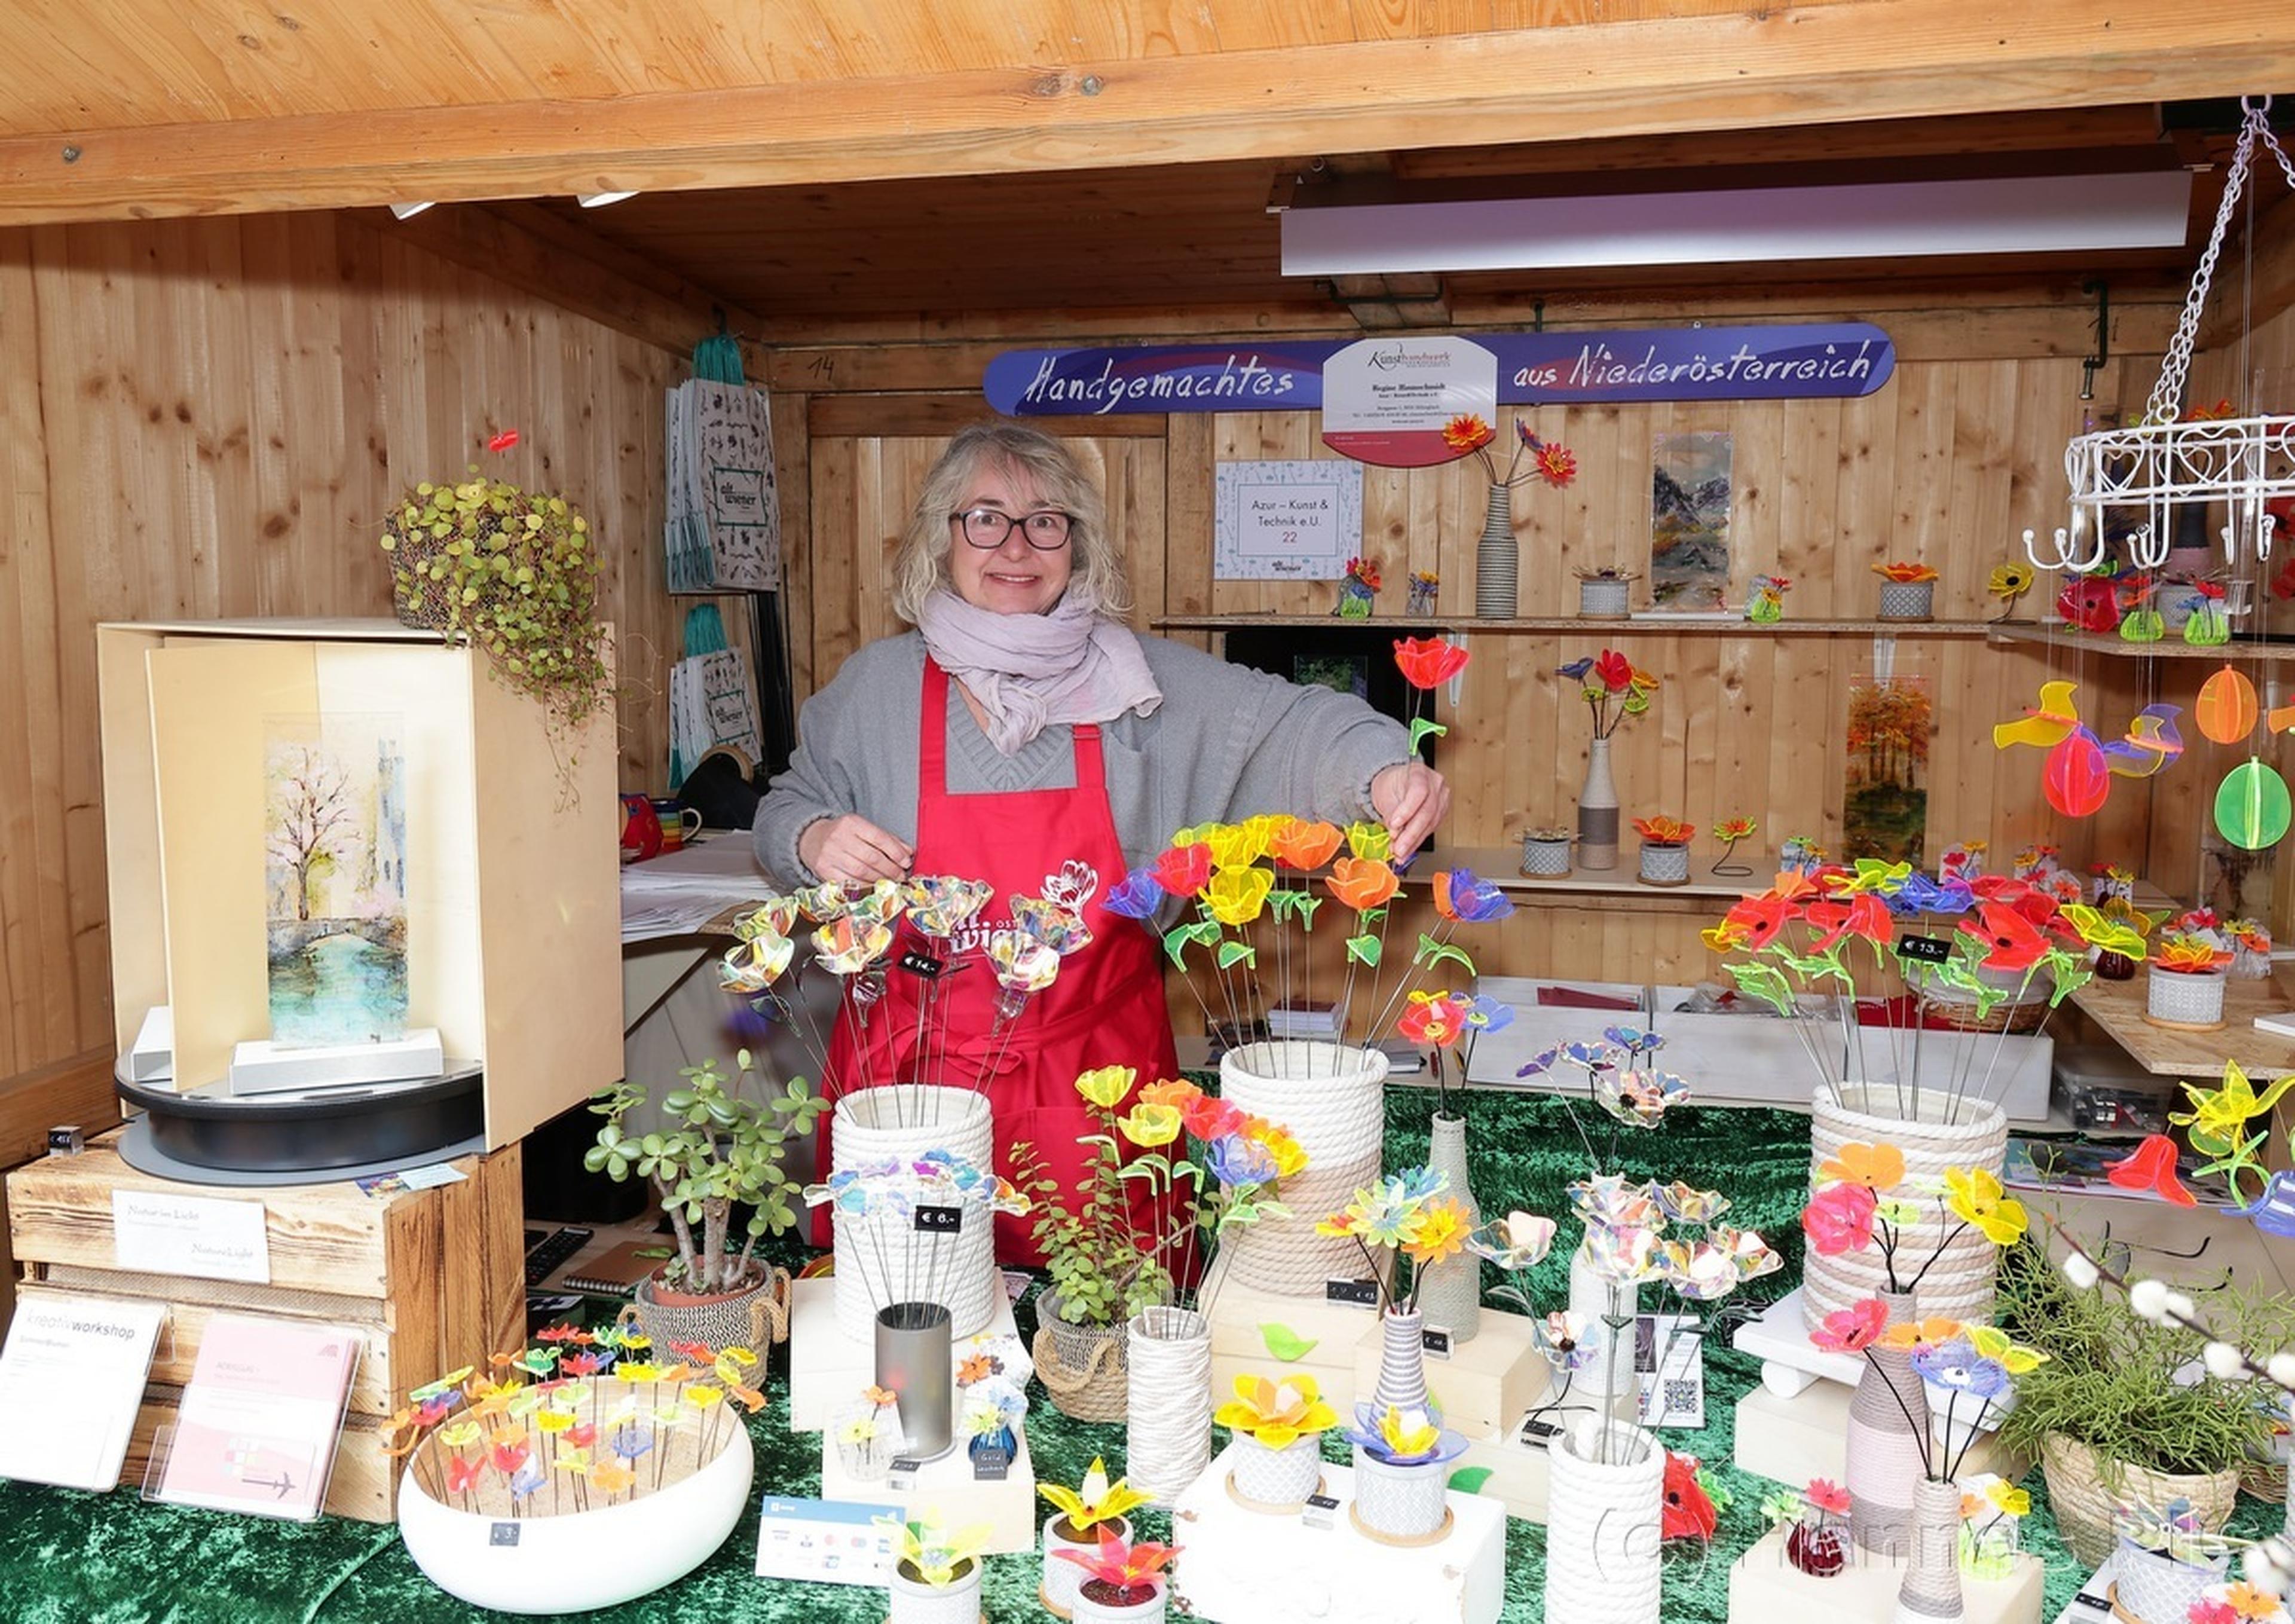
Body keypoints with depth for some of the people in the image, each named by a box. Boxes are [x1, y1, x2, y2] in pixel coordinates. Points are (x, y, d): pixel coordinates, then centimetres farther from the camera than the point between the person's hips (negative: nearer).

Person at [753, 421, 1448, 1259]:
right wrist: (813, 841, -10)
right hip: (910, 1077, 1)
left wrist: (1383, 768, -27)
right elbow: (786, 809, 13)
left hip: (1096, 1083, 0)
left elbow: (1294, 724, -7)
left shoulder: (1145, 684, -1)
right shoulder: (875, 685, 2)